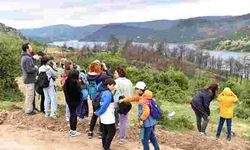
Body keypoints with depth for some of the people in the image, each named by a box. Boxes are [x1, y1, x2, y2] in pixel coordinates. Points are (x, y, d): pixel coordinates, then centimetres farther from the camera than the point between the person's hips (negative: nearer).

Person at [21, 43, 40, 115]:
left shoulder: (25, 57, 10)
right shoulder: (27, 58, -22)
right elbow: (29, 70, -27)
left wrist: (33, 58, 7)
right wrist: (36, 68, -12)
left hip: (28, 79, 10)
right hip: (29, 79, -10)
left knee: (28, 95, 21)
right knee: (30, 95, -1)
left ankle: (27, 108, 34)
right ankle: (29, 110, 9)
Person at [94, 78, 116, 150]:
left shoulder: (104, 92, 12)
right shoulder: (109, 94, -18)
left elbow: (102, 104, 15)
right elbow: (105, 105, -23)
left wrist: (98, 112, 12)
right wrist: (99, 113, -12)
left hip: (104, 116, 10)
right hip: (108, 117, -10)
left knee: (105, 131, 14)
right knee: (112, 131, -3)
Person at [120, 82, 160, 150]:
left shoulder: (144, 101, -26)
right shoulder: (141, 97, 5)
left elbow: (146, 112, -36)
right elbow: (133, 98, 18)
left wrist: (141, 119, -22)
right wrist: (123, 100, 23)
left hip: (147, 123, -10)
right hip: (151, 121, 10)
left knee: (144, 139, 6)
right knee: (152, 137, 24)